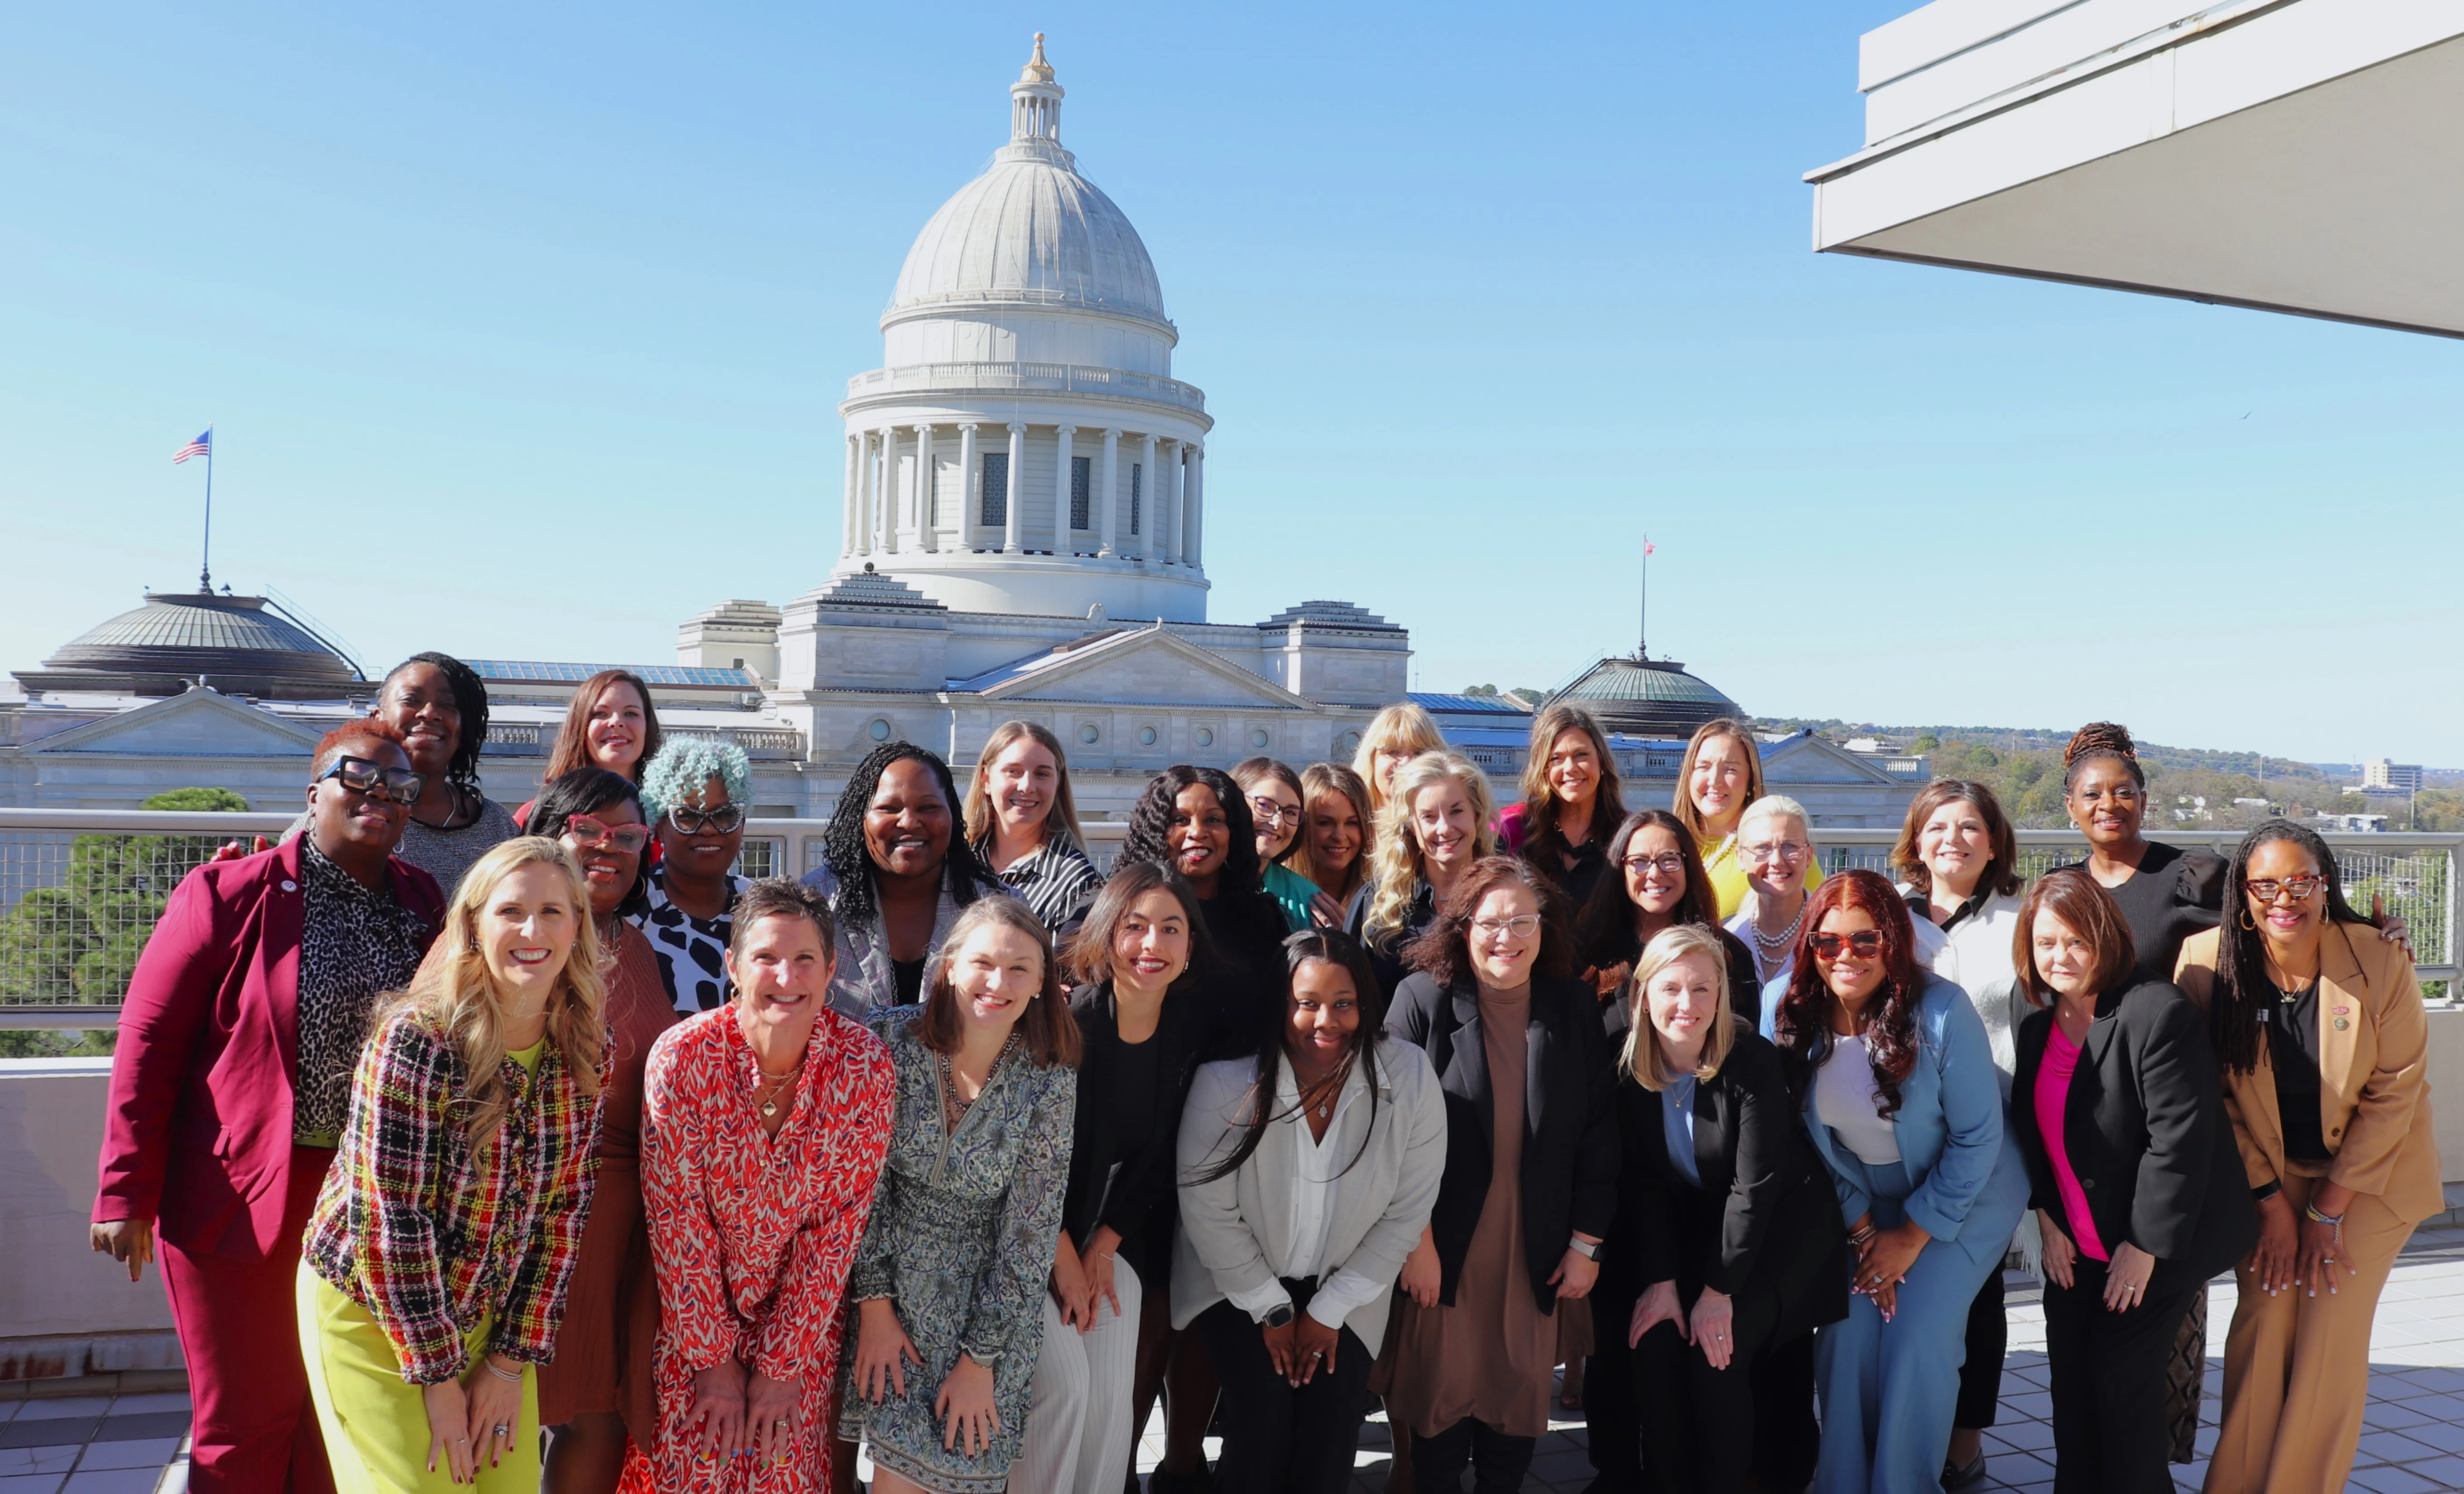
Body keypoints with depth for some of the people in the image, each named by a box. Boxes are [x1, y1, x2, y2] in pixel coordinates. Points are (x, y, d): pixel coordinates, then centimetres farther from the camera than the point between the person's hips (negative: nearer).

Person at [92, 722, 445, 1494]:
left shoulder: (424, 903, 5)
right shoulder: (225, 895, -7)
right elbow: (148, 1044, -6)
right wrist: (127, 1193, -9)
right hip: (241, 1199, -4)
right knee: (247, 1424, 8)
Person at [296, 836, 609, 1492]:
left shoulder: (585, 1045, -8)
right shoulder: (417, 1039, -23)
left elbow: (564, 1205, -2)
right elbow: (388, 1221, -21)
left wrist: (514, 1358, -4)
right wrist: (438, 1376, -16)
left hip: (489, 1313, 5)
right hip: (373, 1309, -4)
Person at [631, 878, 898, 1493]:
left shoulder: (865, 1064, -16)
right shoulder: (683, 1055, -18)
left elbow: (839, 1223, -11)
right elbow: (677, 1219, -13)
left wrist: (783, 1364, -9)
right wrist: (714, 1358, -10)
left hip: (806, 1318, 1)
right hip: (694, 1313, 0)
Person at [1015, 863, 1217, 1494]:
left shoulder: (1194, 1024, -6)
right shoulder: (1067, 1017, -22)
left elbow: (1159, 1153, 1)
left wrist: (1103, 1248, -3)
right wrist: (1062, 1254, -9)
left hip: (1112, 1230, 4)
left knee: (1112, 1394, -2)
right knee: (1064, 1383, -15)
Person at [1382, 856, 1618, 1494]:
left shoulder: (1575, 1010, 0)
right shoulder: (1424, 999, -9)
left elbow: (1598, 1135, 4)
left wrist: (1587, 1243, 2)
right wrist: (1416, 1240, -12)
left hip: (1534, 1251, 3)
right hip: (1443, 1246, -2)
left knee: (1520, 1395, 9)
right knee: (1442, 1394, 6)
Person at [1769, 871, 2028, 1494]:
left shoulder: (1941, 1010, -25)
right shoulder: (1794, 1016, -13)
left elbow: (1977, 1135, -18)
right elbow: (1812, 1138, -2)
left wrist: (1913, 1237, -14)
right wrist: (1862, 1230, -6)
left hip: (1964, 1195, -3)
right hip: (1865, 1203, 4)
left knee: (1916, 1337, -14)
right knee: (1845, 1332, -8)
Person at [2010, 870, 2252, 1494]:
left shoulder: (2158, 1014, -21)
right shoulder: (2038, 1027, 3)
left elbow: (2181, 1139, -22)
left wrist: (2145, 1245, -19)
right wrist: (2048, 1219, 2)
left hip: (2152, 1251, -7)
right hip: (2075, 1248, 7)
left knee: (2122, 1378, -2)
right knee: (2069, 1383, 10)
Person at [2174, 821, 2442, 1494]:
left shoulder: (2381, 963, -18)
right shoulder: (2207, 962, -15)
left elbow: (2393, 1094, -11)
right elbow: (2217, 1095, -7)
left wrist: (2329, 1210, -10)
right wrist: (2272, 1206, -7)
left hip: (2368, 1175, -1)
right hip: (2263, 1175, 1)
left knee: (2331, 1338, -3)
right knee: (2260, 1324, -2)